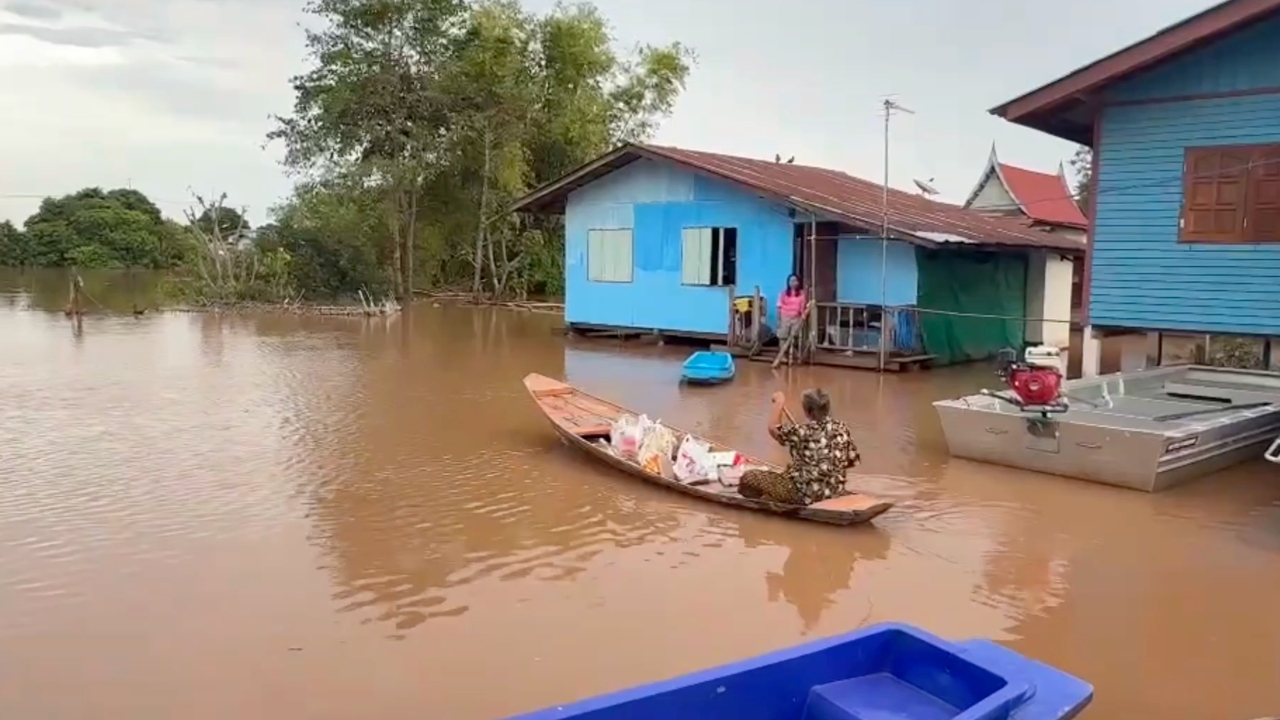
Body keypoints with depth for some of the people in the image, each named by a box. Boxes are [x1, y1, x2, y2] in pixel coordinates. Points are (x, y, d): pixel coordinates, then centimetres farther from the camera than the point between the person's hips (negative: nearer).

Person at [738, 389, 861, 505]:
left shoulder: (803, 431, -19)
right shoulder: (842, 429, -5)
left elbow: (773, 428, -2)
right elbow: (852, 460, 5)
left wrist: (779, 402, 10)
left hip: (805, 495, -6)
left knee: (749, 477, -3)